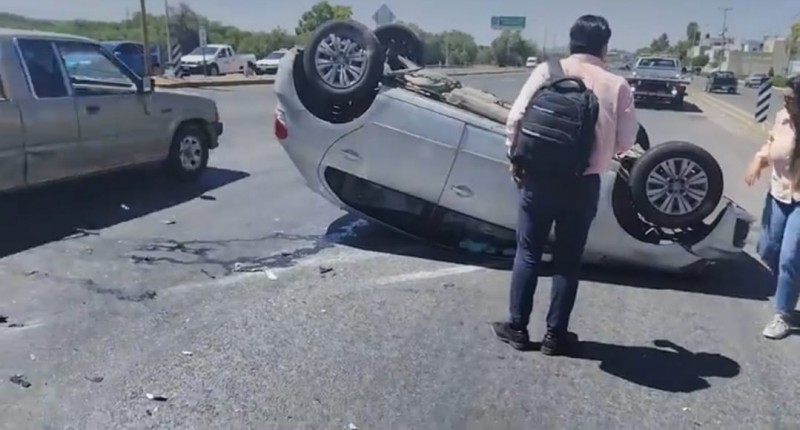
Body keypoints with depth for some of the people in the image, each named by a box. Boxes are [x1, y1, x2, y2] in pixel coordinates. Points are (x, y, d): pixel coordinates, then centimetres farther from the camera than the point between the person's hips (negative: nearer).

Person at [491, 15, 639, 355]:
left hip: (540, 178, 0)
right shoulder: (616, 85, -2)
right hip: (583, 185, 0)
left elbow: (516, 118, -8)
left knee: (528, 253, 13)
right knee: (568, 260, 12)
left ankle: (516, 327, 20)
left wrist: (515, 158, 5)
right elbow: (626, 142, 0)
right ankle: (555, 335, 19)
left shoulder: (547, 71, -3)